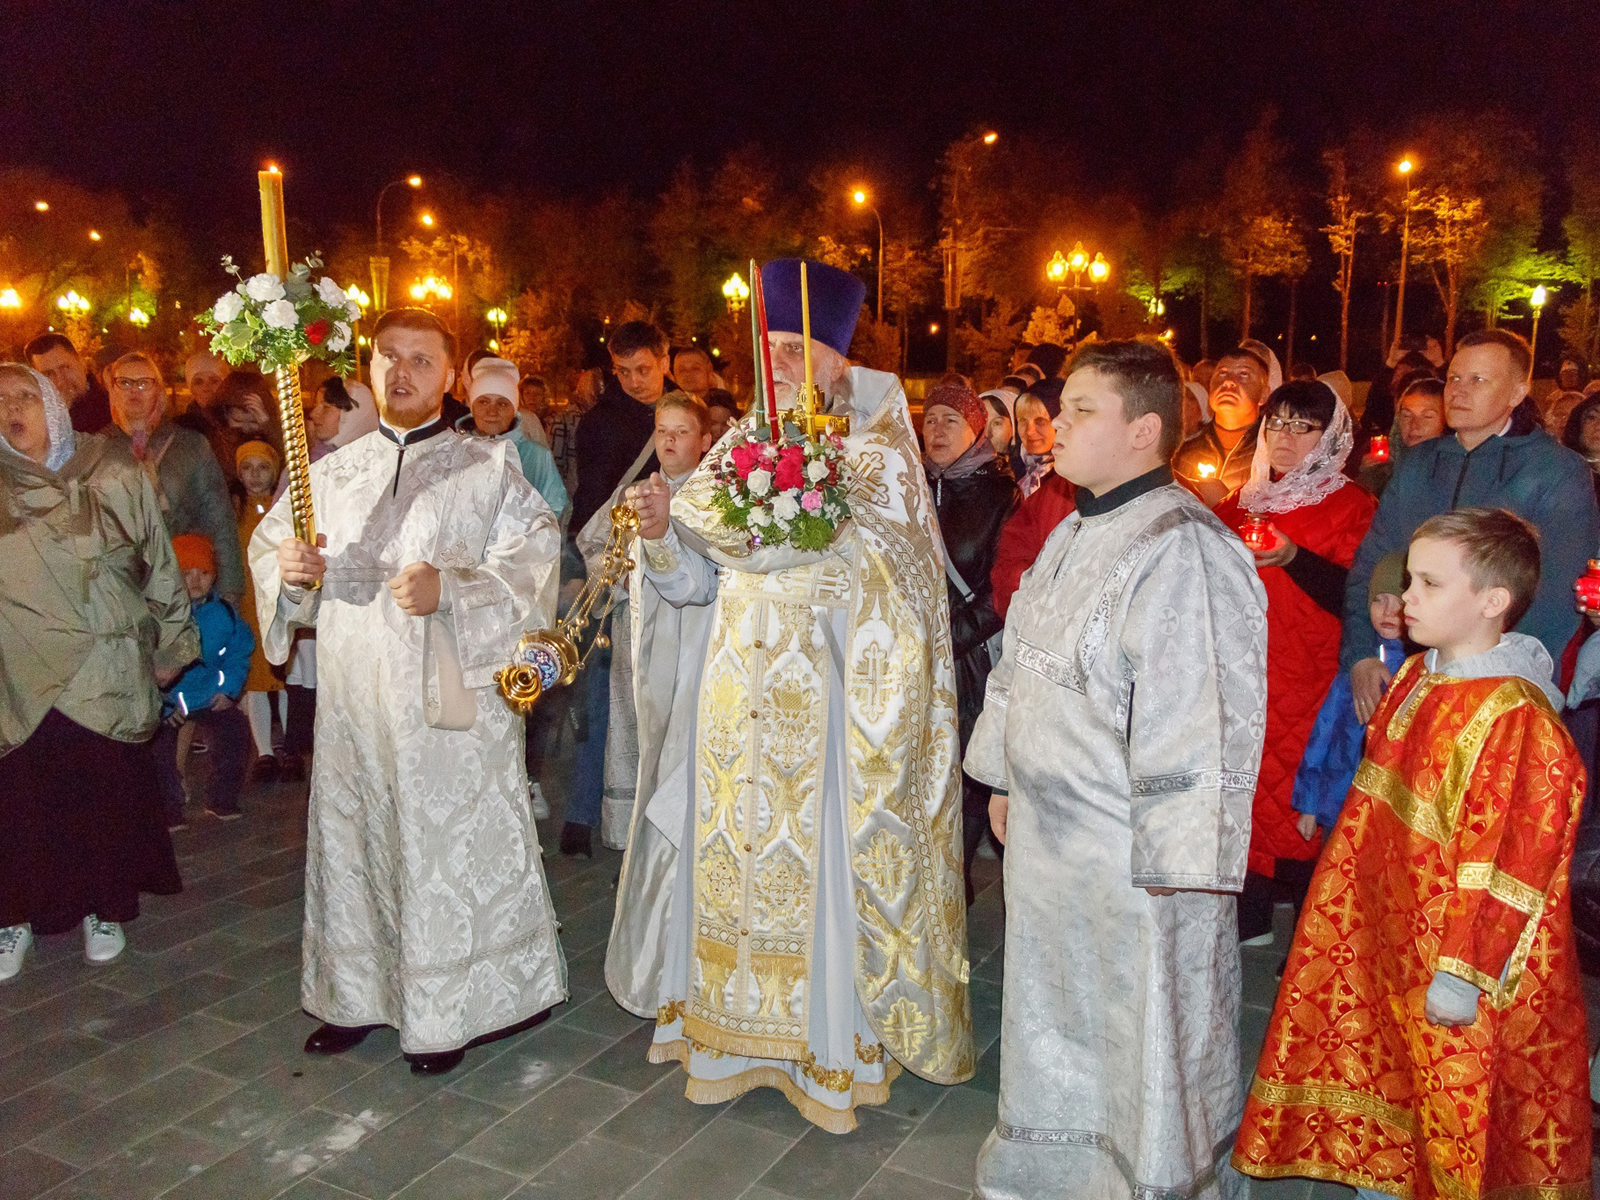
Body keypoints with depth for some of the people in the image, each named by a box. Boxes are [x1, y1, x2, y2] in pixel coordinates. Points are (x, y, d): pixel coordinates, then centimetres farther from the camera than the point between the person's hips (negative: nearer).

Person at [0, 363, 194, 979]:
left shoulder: (113, 475, 2)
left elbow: (157, 562, 7)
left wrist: (169, 643, 9)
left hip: (107, 669, 0)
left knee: (108, 790, 6)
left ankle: (104, 909, 24)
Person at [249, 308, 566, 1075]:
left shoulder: (488, 469, 1)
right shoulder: (333, 472, 13)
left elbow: (533, 558, -9)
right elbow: (268, 543, 19)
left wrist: (448, 586, -22)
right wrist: (289, 568, -4)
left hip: (448, 693, -4)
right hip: (354, 694, 5)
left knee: (450, 846, 1)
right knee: (353, 840, 13)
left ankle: (449, 1010, 16)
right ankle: (358, 994, 31)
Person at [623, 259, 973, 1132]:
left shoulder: (870, 453, -3)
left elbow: (804, 541, -18)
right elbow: (695, 580, 7)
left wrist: (694, 509, -18)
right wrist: (661, 532, -12)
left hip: (820, 699, -4)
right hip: (739, 693, 4)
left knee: (819, 857, 3)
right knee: (734, 850, 11)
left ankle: (832, 1044, 21)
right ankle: (733, 1034, 27)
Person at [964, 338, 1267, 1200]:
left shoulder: (1183, 547, -21)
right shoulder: (1075, 533, 8)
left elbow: (1202, 719, -24)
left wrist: (1172, 862, -23)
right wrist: (1005, 776, 20)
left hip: (1135, 857, -9)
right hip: (1045, 831, 9)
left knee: (1138, 1041, 11)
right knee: (1053, 1020, 25)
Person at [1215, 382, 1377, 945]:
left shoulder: (1351, 506, -1)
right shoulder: (1246, 500, 15)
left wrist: (1294, 558, -23)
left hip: (1308, 685, -5)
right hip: (1244, 677, 5)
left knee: (1299, 799, -6)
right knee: (1246, 792, 5)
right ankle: (1251, 916, 21)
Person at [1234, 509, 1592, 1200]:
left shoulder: (1516, 716, -25)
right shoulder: (1415, 680, 4)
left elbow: (1507, 861, -25)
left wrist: (1462, 972, -22)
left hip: (1459, 958, -9)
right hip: (1390, 930, 9)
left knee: (1461, 1107, 9)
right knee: (1387, 1065, 23)